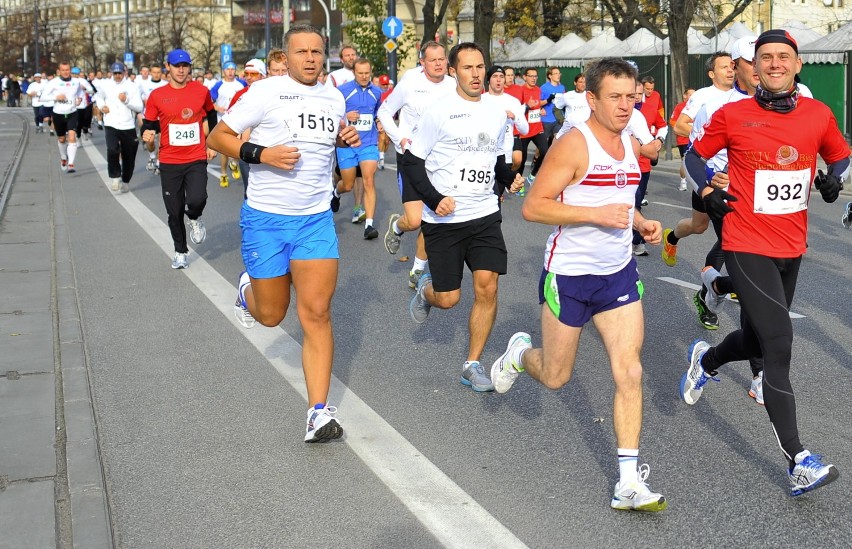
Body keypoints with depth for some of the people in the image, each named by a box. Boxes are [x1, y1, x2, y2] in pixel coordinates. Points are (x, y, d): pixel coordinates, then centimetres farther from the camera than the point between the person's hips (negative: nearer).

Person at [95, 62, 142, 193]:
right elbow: (99, 97, 26)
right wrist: (101, 106, 6)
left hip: (128, 127, 0)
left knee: (129, 157, 8)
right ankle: (115, 177, -9)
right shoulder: (105, 85, 5)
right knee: (112, 150, -25)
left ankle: (125, 181, 29)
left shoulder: (132, 87, 0)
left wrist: (127, 100, -21)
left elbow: (139, 107, -6)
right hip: (111, 126, 0)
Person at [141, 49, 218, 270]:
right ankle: (180, 252, 29)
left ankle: (195, 219, 13)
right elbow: (149, 124, 6)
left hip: (197, 160, -1)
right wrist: (147, 133, -16)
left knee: (197, 200, -24)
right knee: (174, 212, 7)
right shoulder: (157, 95, -2)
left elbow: (211, 116, 18)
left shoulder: (202, 91, 1)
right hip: (169, 162, 1)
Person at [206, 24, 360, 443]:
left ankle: (318, 412, -3)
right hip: (266, 218, -3)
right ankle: (248, 289, 46)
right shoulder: (265, 93, -8)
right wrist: (260, 153, -20)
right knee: (270, 315, 9)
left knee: (316, 314, -8)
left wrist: (345, 139, 6)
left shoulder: (334, 98, 9)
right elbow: (217, 137, -5)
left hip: (316, 220, 3)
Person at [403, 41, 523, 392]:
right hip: (444, 220, -4)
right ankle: (425, 289, 39)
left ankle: (472, 365, 8)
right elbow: (412, 163, -5)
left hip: (485, 216, 4)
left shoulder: (497, 113, 8)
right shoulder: (439, 112, -8)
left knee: (487, 287, -7)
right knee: (448, 299, 0)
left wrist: (510, 178, 2)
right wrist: (434, 199, -18)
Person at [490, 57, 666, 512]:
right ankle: (519, 353, 46)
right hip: (569, 275, -5)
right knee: (555, 377, 10)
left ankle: (629, 483, 1)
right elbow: (533, 206, -19)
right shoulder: (574, 144, -15)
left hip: (619, 274, 6)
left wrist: (641, 223, 4)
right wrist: (596, 214, -26)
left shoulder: (631, 144, 8)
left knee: (629, 374, -5)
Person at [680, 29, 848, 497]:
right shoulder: (732, 116, -6)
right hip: (747, 246, -5)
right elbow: (696, 155, 9)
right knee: (779, 344, -13)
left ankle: (705, 359, 52)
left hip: (791, 248, 5)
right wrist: (707, 192, -8)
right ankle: (797, 460, -9)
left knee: (756, 341, 17)